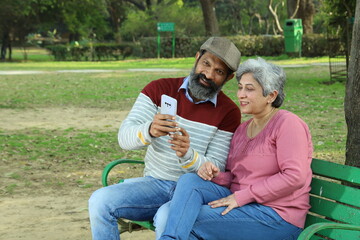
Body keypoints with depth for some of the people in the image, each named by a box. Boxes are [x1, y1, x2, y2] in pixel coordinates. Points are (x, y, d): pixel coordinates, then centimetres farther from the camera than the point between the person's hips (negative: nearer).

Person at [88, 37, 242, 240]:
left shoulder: (228, 112, -3)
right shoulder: (159, 89, 2)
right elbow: (125, 138, -7)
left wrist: (187, 154, -28)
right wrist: (149, 131, -32)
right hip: (154, 183, 3)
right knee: (100, 201, -22)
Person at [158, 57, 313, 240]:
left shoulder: (287, 123, -8)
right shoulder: (242, 129, 18)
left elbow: (294, 177, -19)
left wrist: (241, 197, -19)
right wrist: (215, 175, -6)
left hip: (276, 214, -7)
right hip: (242, 203, 8)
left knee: (188, 220, -23)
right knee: (189, 180, -18)